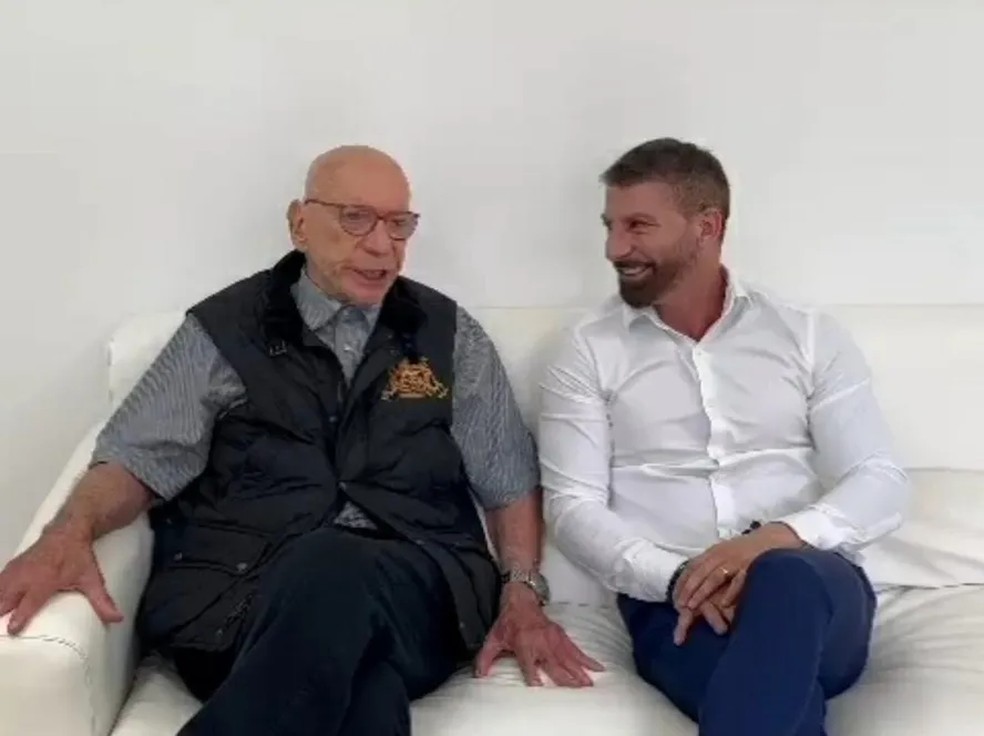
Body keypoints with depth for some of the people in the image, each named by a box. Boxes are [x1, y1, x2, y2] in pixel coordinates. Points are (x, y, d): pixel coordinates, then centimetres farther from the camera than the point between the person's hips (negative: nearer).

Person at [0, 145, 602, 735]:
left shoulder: (452, 335, 16)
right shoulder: (223, 328, 12)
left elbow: (510, 480, 17)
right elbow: (139, 461, 9)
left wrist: (522, 591, 0)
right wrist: (70, 535, -12)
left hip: (414, 587, 2)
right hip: (239, 586, -1)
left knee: (334, 569, -39)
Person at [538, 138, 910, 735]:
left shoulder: (811, 335, 11)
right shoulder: (590, 351, 10)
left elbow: (883, 483, 3)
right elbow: (572, 505, 1)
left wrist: (780, 536, -18)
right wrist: (674, 576, -17)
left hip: (814, 585, 2)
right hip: (675, 600, -2)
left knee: (785, 578, -38)